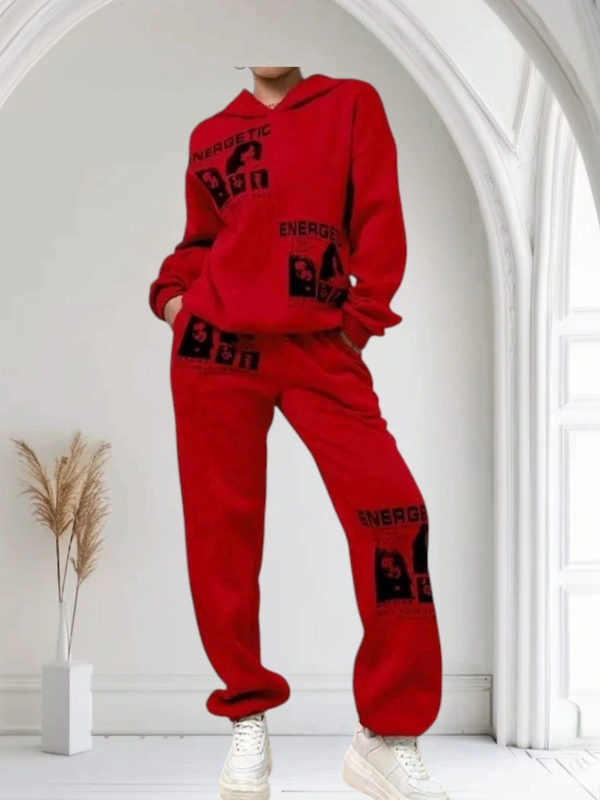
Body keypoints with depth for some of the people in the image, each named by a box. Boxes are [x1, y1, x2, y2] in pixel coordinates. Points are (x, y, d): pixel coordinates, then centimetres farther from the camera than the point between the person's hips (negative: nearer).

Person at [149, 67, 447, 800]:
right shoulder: (210, 134, 16)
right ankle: (246, 717, 17)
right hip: (216, 346, 2)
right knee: (221, 526, 0)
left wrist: (362, 315, -5)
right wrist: (171, 293, 3)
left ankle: (388, 737, -3)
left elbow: (379, 218, 3)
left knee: (391, 507, -15)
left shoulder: (352, 103, 11)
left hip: (318, 346, -2)